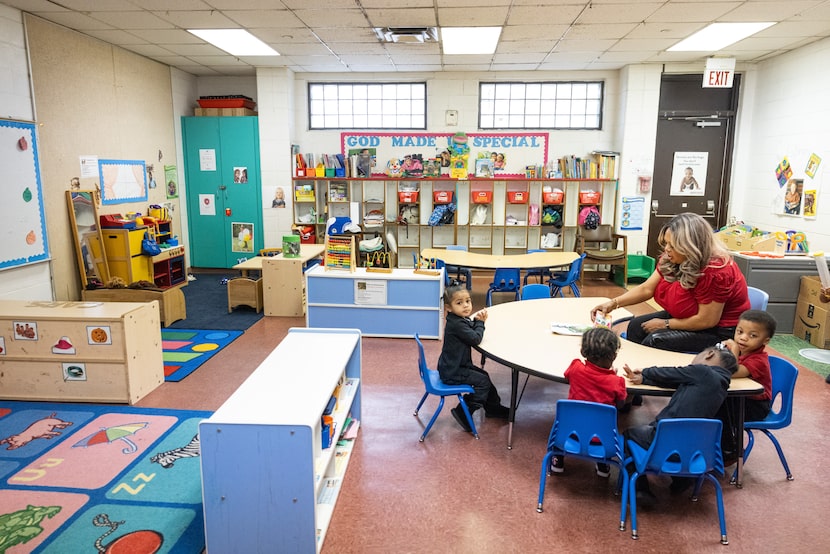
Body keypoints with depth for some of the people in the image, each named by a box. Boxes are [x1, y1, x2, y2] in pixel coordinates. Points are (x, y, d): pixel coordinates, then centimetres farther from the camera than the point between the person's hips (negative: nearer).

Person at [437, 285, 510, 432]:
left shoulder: (459, 320, 3)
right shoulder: (456, 324, -27)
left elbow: (470, 328, 14)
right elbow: (475, 339, -25)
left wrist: (476, 319, -6)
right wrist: (480, 322, -9)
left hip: (456, 365, 11)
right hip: (452, 372, -11)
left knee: (484, 375, 21)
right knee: (483, 381, -12)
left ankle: (493, 407, 39)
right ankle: (463, 413, -4)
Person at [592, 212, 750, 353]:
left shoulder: (716, 271, -30)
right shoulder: (671, 259, -8)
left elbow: (707, 320, -26)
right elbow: (646, 289, -4)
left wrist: (665, 324, -17)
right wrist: (613, 303, -16)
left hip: (719, 330, -8)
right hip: (686, 316, 8)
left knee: (655, 340, -22)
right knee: (636, 326, -1)